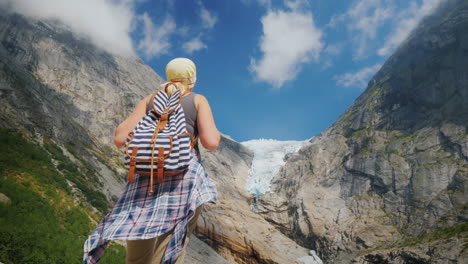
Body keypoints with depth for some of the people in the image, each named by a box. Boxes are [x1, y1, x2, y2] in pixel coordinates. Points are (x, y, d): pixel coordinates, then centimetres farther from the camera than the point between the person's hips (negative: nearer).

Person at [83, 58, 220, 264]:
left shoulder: (149, 100, 13)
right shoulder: (198, 100, 6)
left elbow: (120, 139, 5)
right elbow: (211, 143, -7)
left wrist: (126, 124, 27)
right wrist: (215, 133, 17)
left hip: (148, 177, 3)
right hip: (184, 176, -2)